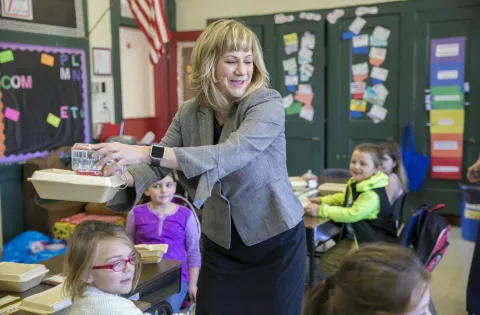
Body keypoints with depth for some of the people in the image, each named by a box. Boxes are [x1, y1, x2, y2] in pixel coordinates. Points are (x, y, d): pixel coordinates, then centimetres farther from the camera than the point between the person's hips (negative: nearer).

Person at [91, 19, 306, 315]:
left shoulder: (268, 103, -19)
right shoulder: (189, 113, -3)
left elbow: (230, 154, -34)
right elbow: (158, 165, -3)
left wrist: (146, 152, -42)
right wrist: (124, 177, -27)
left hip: (275, 241, -4)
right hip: (220, 243, 4)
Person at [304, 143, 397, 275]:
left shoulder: (372, 194, -29)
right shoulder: (355, 182, 1)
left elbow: (352, 214, -32)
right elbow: (343, 198, 20)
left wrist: (321, 210, -28)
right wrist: (322, 200, 5)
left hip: (374, 242, -9)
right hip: (354, 237, 9)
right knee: (328, 261, 9)